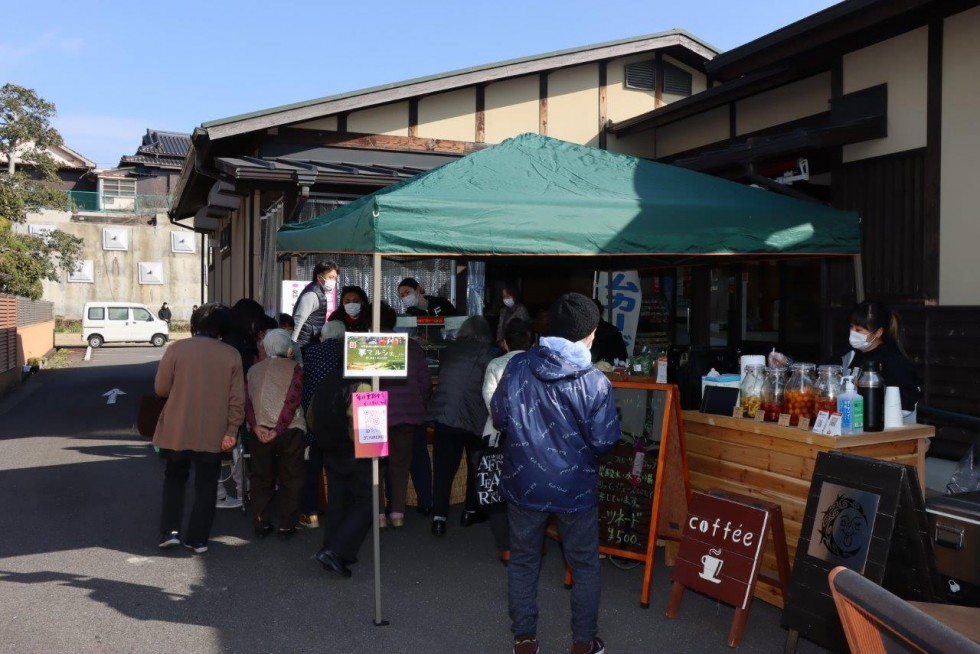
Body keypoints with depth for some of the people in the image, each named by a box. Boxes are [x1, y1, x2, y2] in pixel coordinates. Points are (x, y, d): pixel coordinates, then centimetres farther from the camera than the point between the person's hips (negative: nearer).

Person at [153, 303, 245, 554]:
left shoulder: (177, 348, -7)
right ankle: (198, 539, 14)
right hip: (213, 434, 0)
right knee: (206, 485, 12)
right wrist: (232, 430, -2)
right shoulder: (232, 355, -5)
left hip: (177, 431, 0)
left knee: (174, 479, 20)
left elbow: (160, 388, -2)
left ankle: (170, 531, 14)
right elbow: (237, 398, -7)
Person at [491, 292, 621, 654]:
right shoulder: (595, 382, -18)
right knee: (584, 566, 18)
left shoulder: (517, 366, -9)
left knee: (523, 561, 19)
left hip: (524, 483, 2)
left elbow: (499, 418, 1)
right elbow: (603, 442, -14)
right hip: (575, 488, -2)